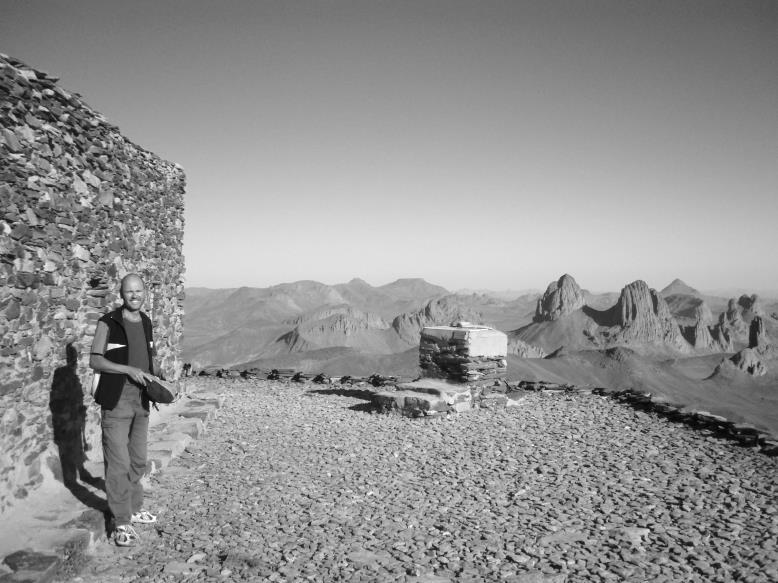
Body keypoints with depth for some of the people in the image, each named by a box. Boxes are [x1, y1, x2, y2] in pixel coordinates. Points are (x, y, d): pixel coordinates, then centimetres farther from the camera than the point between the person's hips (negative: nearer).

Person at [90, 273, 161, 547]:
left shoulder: (146, 322, 8)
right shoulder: (108, 323, -10)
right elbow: (95, 361, -13)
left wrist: (156, 371, -2)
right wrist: (129, 370, -23)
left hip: (141, 400, 6)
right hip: (116, 400, -6)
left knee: (138, 460, 16)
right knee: (118, 463, -2)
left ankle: (134, 508, 31)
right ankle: (122, 522, 9)